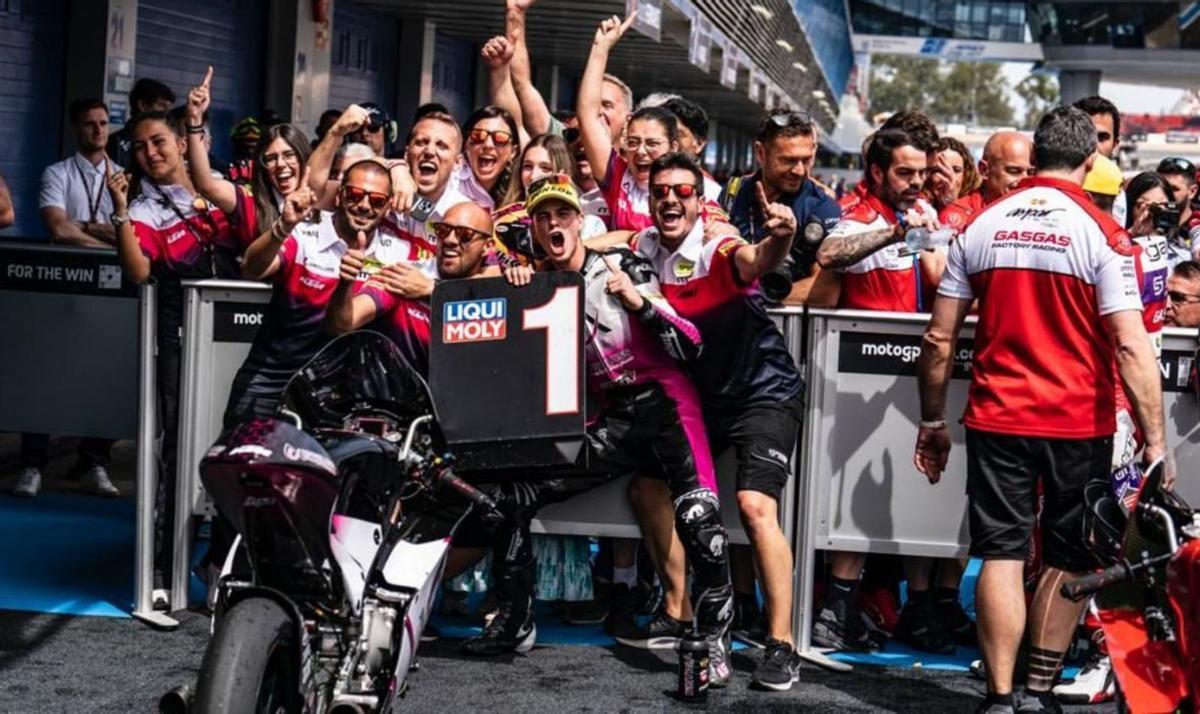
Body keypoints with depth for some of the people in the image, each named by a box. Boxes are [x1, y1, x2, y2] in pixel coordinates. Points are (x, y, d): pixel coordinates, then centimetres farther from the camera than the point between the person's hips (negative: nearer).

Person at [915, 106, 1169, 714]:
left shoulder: (981, 226, 3)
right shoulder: (1102, 234, -8)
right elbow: (1130, 347, -14)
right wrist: (1155, 441, -10)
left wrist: (932, 421, 13)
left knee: (1001, 555, 6)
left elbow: (938, 338, 3)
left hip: (997, 419, 2)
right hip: (1079, 424, -2)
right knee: (1070, 560, 12)